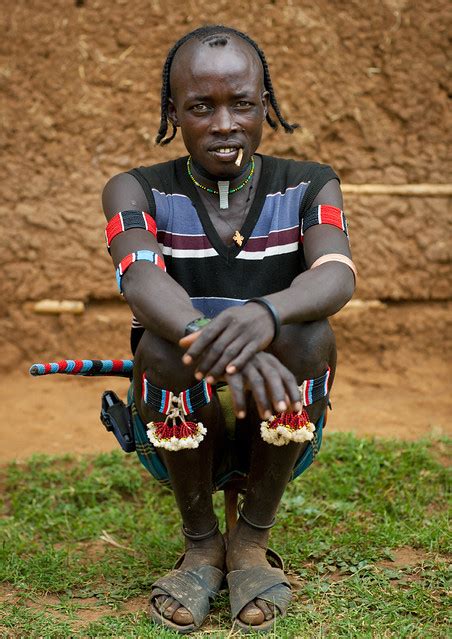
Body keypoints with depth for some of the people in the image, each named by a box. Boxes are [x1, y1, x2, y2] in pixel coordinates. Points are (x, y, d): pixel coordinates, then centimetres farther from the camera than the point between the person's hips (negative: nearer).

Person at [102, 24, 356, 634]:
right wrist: (210, 339, -48)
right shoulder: (137, 191, -4)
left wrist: (265, 313, -46)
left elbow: (336, 275, -22)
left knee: (307, 332, -28)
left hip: (281, 437, 1)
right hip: (178, 435, 0)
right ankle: (200, 543, -7)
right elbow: (141, 280, -25)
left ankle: (252, 540, -8)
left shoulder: (310, 187, -1)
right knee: (164, 343, -31)